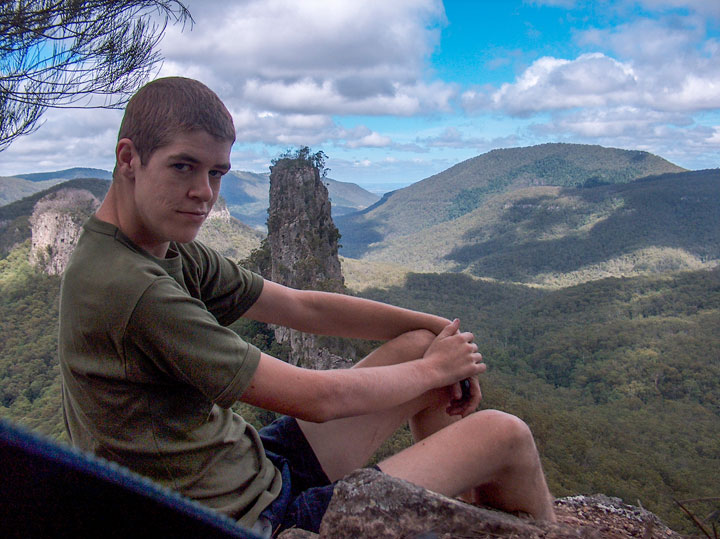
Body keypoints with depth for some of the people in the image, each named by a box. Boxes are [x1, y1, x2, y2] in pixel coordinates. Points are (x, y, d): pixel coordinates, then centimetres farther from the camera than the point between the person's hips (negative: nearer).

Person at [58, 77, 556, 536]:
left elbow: (303, 307, 6)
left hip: (252, 468, 9)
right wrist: (430, 368, -7)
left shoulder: (173, 253, 3)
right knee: (505, 436, -5)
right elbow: (313, 398, -24)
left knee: (422, 345, 11)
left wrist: (440, 330, 1)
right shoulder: (130, 290, -27)